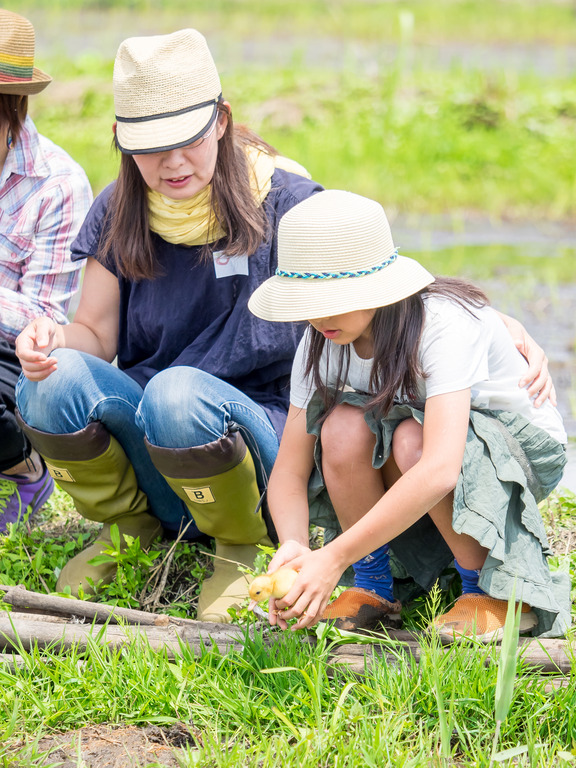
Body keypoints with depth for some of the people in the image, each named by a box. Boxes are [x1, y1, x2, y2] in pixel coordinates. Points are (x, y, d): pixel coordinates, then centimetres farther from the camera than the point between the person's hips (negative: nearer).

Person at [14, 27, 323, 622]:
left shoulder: (284, 199, -5)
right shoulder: (119, 213, 5)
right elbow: (96, 332, 8)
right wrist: (55, 339, -16)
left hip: (262, 425, -3)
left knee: (177, 393, -36)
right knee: (53, 380, -26)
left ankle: (241, 545, -7)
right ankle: (127, 527, 3)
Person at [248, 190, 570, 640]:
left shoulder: (445, 324, -33)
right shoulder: (322, 343, -14)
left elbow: (440, 469, -45)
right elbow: (289, 470, -13)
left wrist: (333, 558, -48)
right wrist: (293, 547, -37)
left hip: (520, 454, -5)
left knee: (411, 439, -36)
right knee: (344, 427, -28)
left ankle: (491, 590, -14)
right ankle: (373, 586, -8)